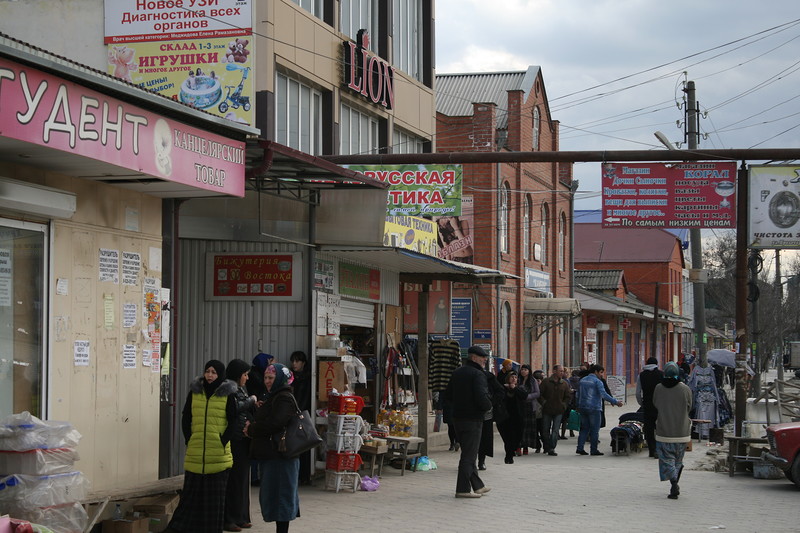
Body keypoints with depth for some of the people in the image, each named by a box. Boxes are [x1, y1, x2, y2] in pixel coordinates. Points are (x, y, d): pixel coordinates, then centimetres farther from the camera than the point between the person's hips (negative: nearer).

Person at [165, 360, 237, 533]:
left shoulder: (227, 395, 1)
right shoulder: (194, 392, 7)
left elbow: (233, 421, 0)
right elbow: (185, 418, 10)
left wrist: (223, 441, -8)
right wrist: (189, 440, 1)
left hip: (218, 454, -2)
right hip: (195, 453, 2)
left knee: (215, 495, 3)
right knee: (191, 491, 5)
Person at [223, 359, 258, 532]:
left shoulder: (241, 389, 17)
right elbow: (235, 408, -24)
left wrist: (255, 406, 4)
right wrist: (251, 401, -9)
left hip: (243, 440, 9)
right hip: (234, 440, -9)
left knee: (242, 478, 13)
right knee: (233, 479, -5)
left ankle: (240, 517, 20)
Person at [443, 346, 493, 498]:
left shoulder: (457, 373, 12)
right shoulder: (477, 374, -15)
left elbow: (448, 395, 17)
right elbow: (481, 397, -24)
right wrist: (488, 407, -5)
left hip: (458, 417, 9)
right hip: (473, 418, -9)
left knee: (468, 452, 16)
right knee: (469, 454, -4)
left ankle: (477, 485, 24)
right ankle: (463, 489, -4)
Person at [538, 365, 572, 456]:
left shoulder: (564, 384, 6)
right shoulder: (546, 381, -3)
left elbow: (569, 395, 15)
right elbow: (539, 394, -2)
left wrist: (564, 405, 6)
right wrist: (544, 403, -9)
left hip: (559, 411, 1)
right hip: (547, 410, -1)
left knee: (555, 430, -8)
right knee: (546, 430, 6)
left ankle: (551, 448, -9)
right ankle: (546, 447, 23)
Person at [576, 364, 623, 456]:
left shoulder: (582, 381, 13)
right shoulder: (597, 381, -10)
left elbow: (578, 395, 18)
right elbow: (604, 394, -20)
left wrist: (579, 406, 26)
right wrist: (615, 402, -19)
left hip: (583, 407, 7)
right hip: (594, 408, -7)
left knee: (584, 428, 11)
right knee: (594, 429, -1)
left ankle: (580, 448, 3)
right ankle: (594, 450, 0)